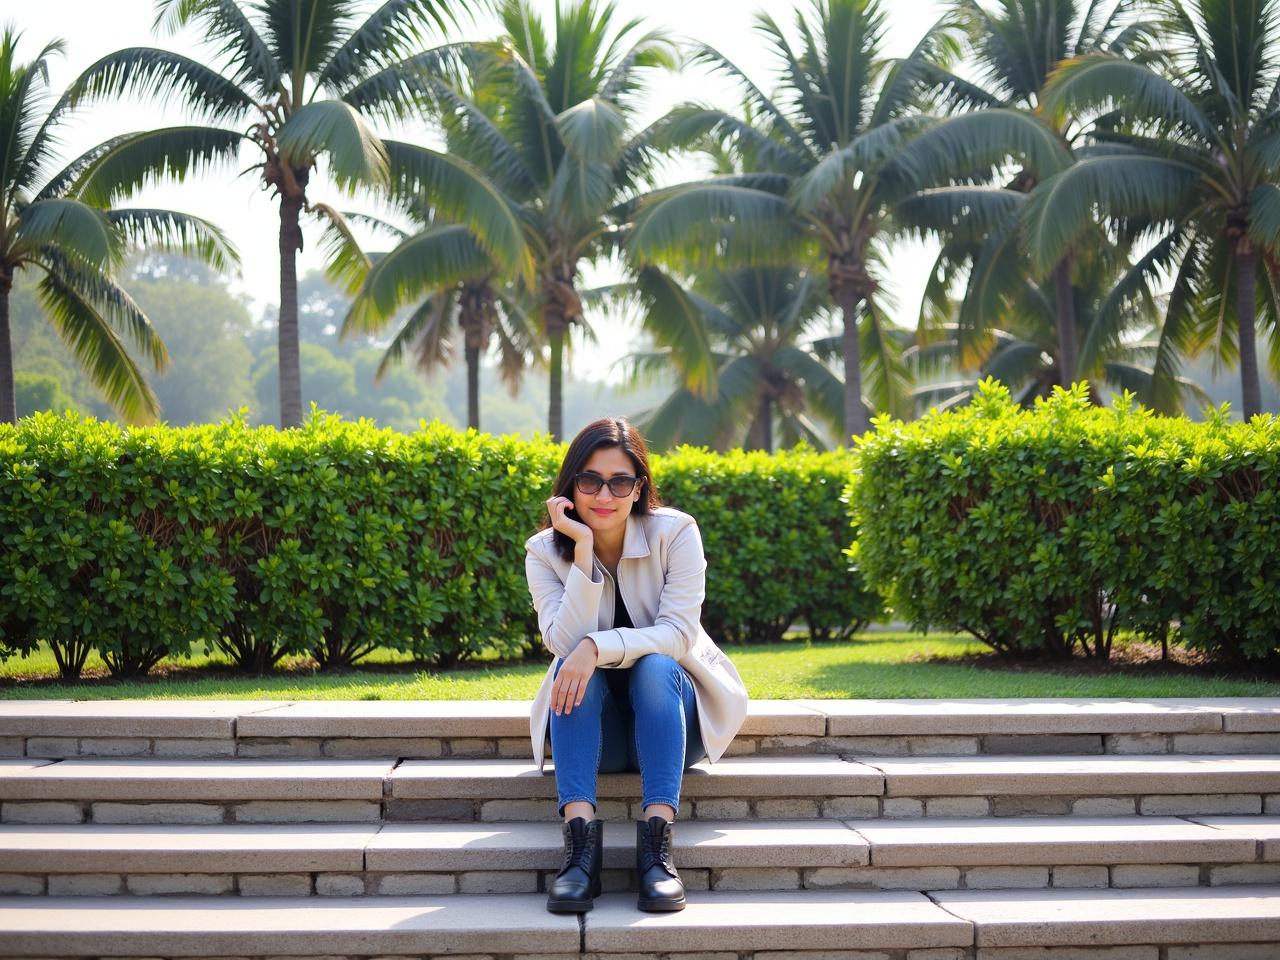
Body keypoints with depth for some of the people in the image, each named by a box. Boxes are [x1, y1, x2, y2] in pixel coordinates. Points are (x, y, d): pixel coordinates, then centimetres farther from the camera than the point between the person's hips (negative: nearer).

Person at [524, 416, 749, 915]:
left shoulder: (676, 532, -11)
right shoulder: (546, 551, -6)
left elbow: (678, 632, -21)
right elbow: (566, 643, -21)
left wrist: (597, 647, -35)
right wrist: (584, 550, -27)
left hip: (671, 714, -1)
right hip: (594, 729, 1)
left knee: (654, 667, -32)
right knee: (574, 670, -30)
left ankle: (657, 844, -43)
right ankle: (580, 839, -43)